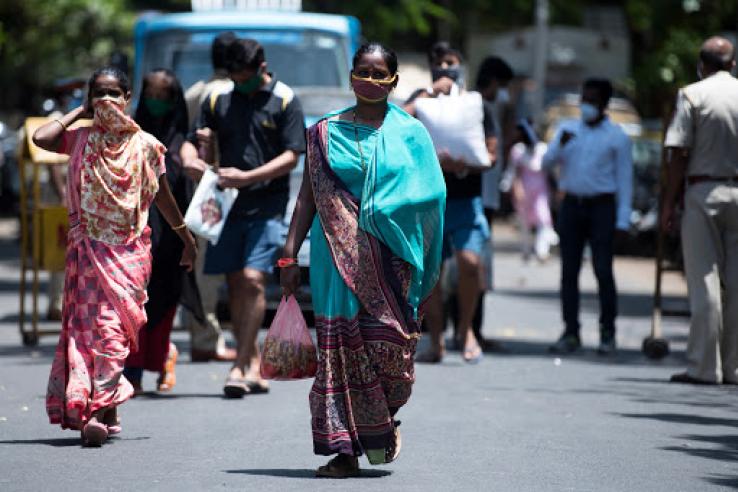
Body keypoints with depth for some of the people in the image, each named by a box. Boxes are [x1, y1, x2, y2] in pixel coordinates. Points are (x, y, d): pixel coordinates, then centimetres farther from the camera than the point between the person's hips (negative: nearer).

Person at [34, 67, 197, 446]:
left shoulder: (145, 145, 5)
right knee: (86, 324, -3)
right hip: (87, 247, 2)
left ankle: (99, 410, -20)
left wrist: (186, 237, 22)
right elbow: (41, 138, -12)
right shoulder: (81, 140, 7)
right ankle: (106, 413, 3)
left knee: (113, 326, -13)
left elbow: (163, 197, 16)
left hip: (129, 249, -2)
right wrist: (79, 113, 1)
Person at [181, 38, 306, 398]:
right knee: (235, 284, 7)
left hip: (267, 206, -5)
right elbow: (194, 142, 13)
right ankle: (253, 364, 16)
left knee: (253, 280, -14)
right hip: (228, 204, 5)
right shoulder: (218, 100, 10)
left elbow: (291, 156, -6)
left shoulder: (284, 101, -1)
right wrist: (190, 159, -12)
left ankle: (240, 367, -13)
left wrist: (247, 177, -18)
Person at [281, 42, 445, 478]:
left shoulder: (410, 133, 7)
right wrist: (290, 254, 1)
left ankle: (385, 418, 25)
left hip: (390, 261, 0)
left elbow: (429, 199, 5)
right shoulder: (327, 132, 9)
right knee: (340, 345, -4)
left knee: (388, 342, -6)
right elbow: (308, 196, 8)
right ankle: (345, 450, 0)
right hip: (339, 257, 0)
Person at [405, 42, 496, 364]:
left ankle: (465, 329, 2)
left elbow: (491, 154, 5)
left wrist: (466, 165, -15)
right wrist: (432, 92, -12)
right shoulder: (423, 101, 10)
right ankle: (436, 343, 12)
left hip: (465, 199, -1)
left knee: (470, 261, -19)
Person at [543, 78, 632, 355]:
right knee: (569, 271, 1)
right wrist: (560, 145, -15)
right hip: (571, 205, 4)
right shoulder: (567, 129, 13)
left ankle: (607, 334, 1)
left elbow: (624, 179, 0)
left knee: (603, 270, -7)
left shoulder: (617, 137, 2)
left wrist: (622, 219, -8)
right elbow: (547, 162, 6)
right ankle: (571, 334, 5)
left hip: (601, 207, -4)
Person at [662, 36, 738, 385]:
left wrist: (669, 202, -3)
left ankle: (704, 366, -5)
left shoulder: (692, 95, -3)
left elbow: (679, 154, -7)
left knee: (704, 280, -3)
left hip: (703, 191, -3)